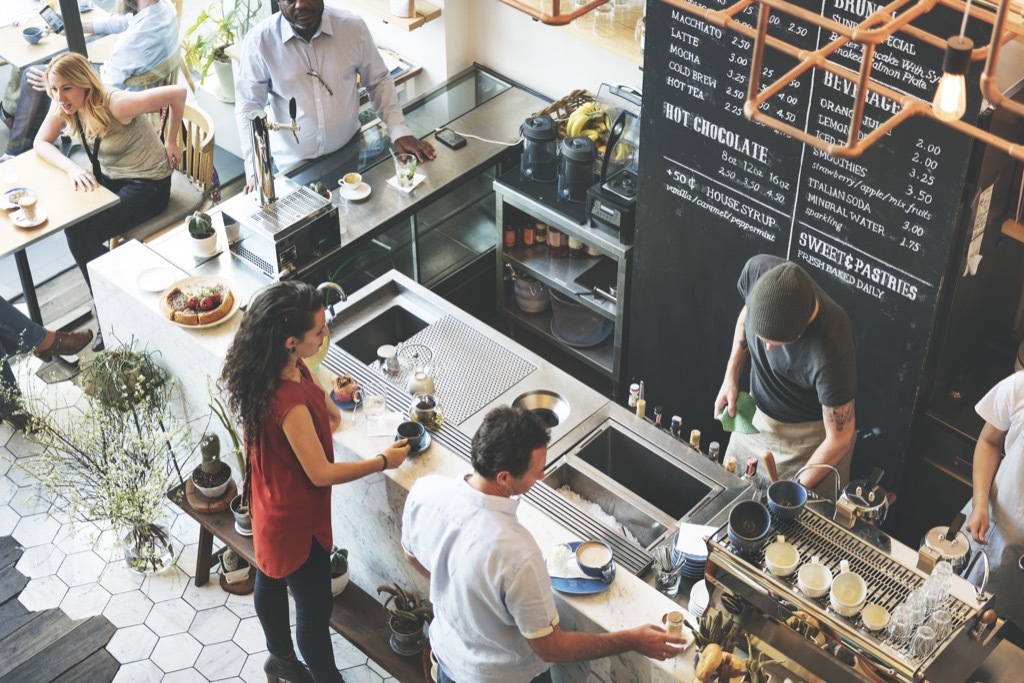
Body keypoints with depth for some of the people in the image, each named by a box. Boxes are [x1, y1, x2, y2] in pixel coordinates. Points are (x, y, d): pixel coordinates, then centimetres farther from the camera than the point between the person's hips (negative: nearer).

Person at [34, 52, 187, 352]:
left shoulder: (116, 104, -29)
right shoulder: (63, 106, -8)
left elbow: (178, 93, -28)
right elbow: (41, 143, -3)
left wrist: (171, 141, -13)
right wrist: (72, 168, -24)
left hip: (148, 184, -7)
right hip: (109, 178, 7)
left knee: (83, 236, -22)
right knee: (72, 226, -17)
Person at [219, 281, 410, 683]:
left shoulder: (286, 368, -12)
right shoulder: (290, 404, -39)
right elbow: (321, 473, -27)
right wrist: (384, 461, -18)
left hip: (272, 504, 10)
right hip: (295, 517, -10)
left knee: (271, 581, 30)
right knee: (316, 608, 11)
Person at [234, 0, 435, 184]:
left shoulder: (353, 27, -11)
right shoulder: (260, 40, -16)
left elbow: (378, 81, 2)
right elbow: (248, 107, -12)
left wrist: (400, 131, -8)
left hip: (350, 154, 2)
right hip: (294, 166, -2)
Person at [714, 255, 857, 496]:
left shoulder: (831, 351, -40)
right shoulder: (757, 270, -28)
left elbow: (840, 439, -25)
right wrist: (731, 376, -7)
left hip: (809, 438, -5)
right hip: (756, 414, 5)